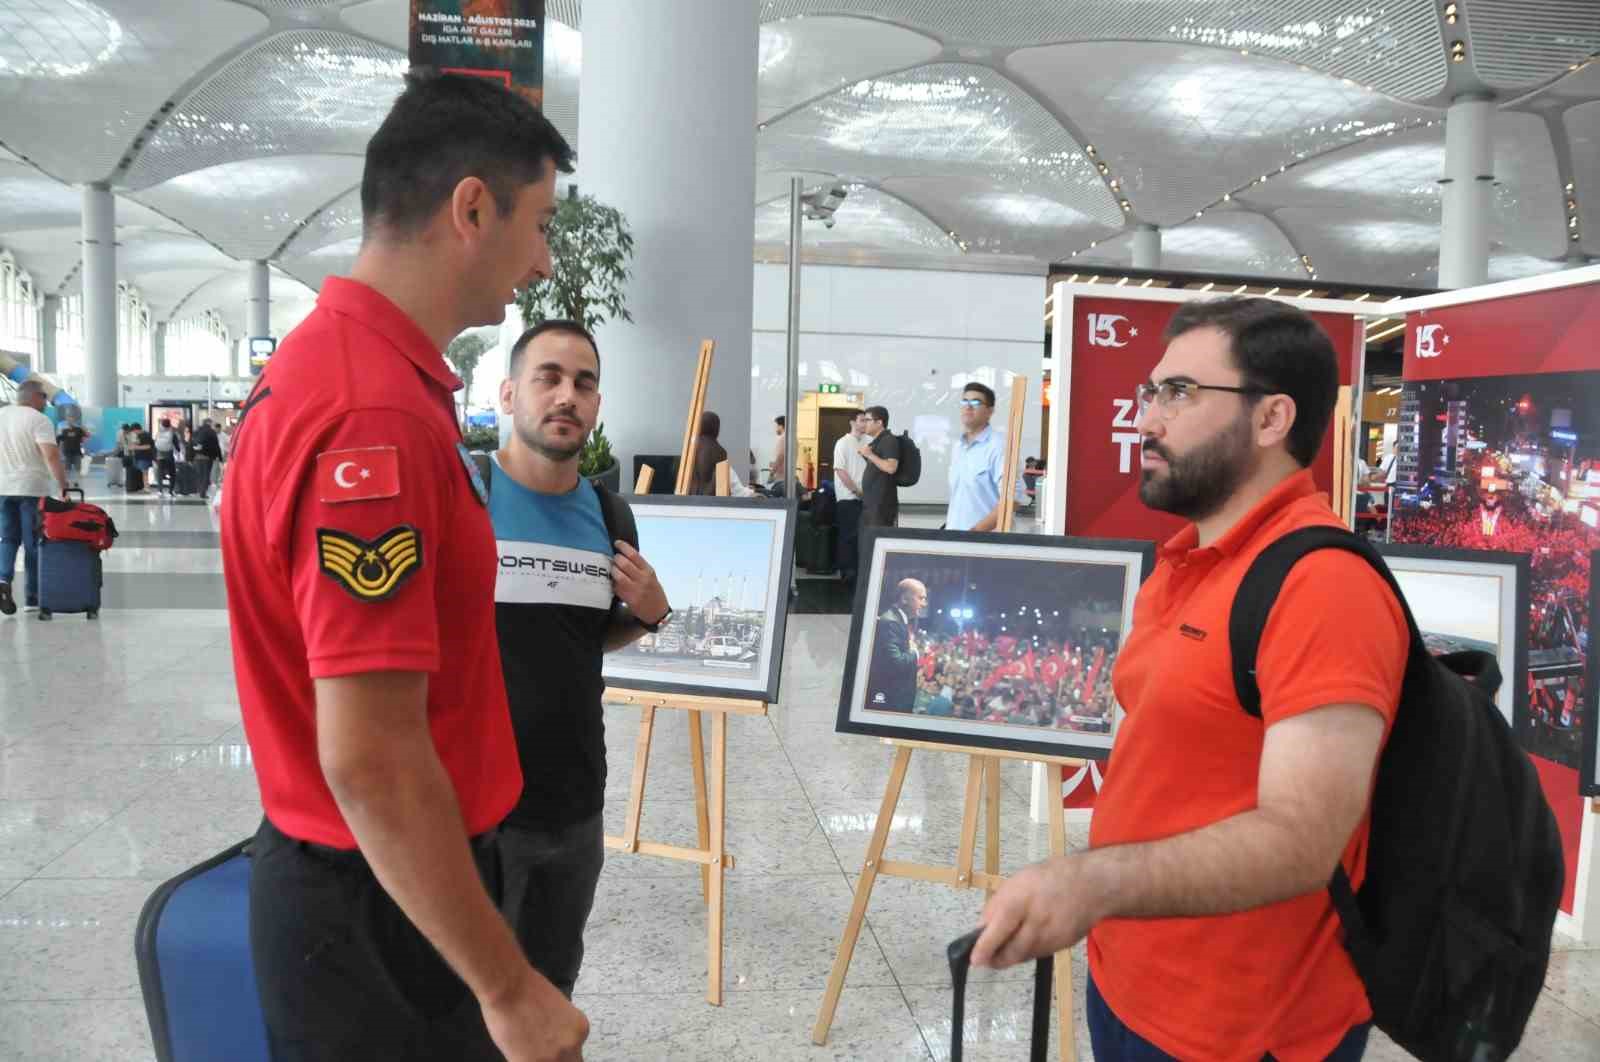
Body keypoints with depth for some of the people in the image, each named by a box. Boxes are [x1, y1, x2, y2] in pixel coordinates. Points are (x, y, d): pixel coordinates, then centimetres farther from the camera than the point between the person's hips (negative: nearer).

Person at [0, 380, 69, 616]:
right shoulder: (39, 420, -10)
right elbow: (52, 457, -22)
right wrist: (64, 488, -23)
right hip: (32, 489, -5)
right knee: (33, 543, 4)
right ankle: (32, 596, 9)